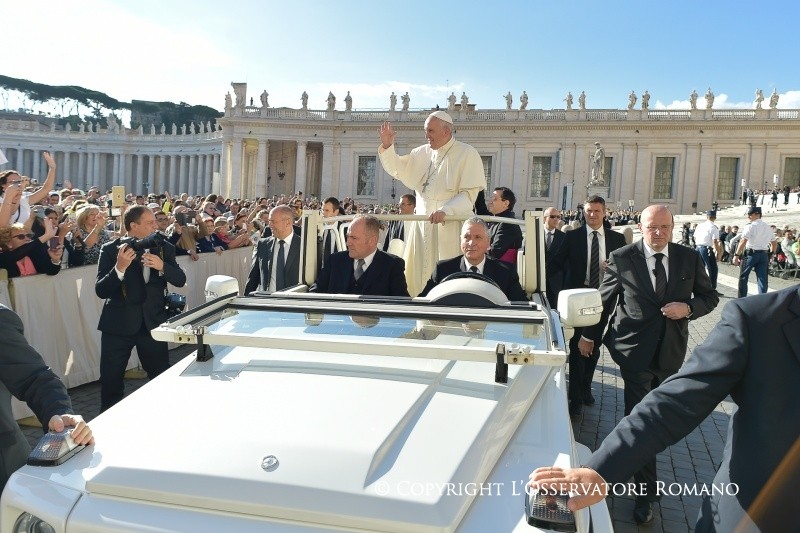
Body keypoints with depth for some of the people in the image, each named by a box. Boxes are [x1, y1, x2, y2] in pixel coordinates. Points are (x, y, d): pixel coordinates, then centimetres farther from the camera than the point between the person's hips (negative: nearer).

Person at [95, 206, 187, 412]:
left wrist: (162, 266, -21)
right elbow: (100, 291, -12)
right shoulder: (111, 249, -7)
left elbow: (180, 280, -3)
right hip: (118, 323, -2)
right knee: (110, 381, 6)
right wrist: (120, 268, -28)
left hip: (153, 321, 2)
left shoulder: (164, 248, 2)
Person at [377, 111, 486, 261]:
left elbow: (469, 193, -12)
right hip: (423, 225, 5)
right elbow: (398, 169, 23)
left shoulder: (467, 154, -4)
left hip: (452, 227, -5)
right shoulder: (423, 152, 13)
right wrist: (387, 146, 8)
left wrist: (445, 210, -26)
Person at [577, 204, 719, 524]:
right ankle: (646, 492, 8)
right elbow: (604, 300, 2)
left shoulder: (689, 259, 0)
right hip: (635, 350, -3)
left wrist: (688, 308, -13)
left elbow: (709, 297, 9)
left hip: (671, 352, 3)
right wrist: (589, 335, 9)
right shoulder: (621, 258, -7)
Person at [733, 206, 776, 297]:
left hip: (750, 254, -6)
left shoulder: (750, 227, -9)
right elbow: (774, 243, 20)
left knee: (743, 277, 6)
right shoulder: (768, 228, 13)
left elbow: (743, 242, -18)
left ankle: (742, 299, 10)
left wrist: (736, 255, -18)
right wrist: (771, 254, 28)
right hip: (764, 255, 6)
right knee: (762, 278, 5)